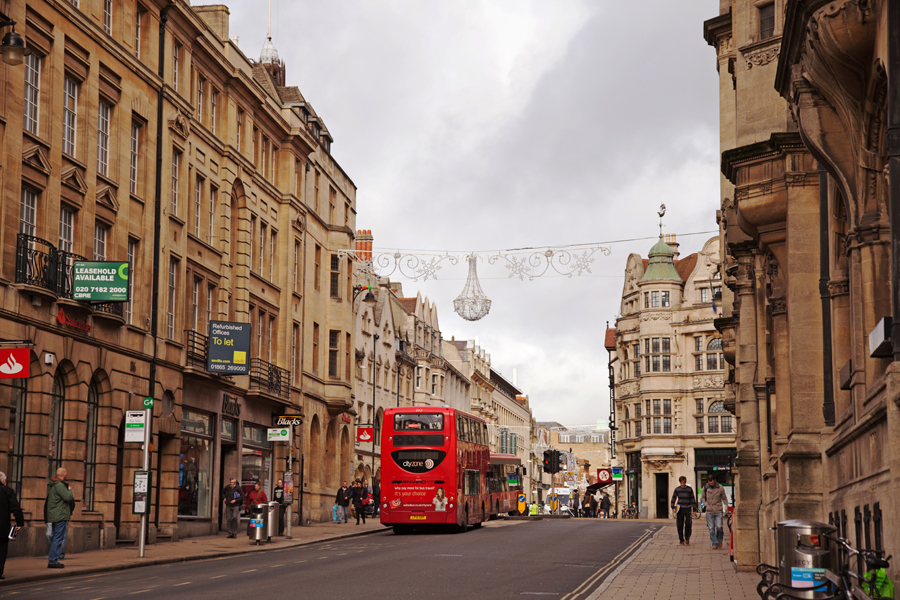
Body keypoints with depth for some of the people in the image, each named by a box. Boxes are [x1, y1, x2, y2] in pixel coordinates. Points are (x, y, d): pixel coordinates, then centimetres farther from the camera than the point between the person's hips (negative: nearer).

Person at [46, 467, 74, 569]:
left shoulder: (52, 485, 17)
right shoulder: (59, 485, -15)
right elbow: (68, 497, -21)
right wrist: (69, 490, -3)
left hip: (54, 516, 10)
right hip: (60, 516, -10)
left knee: (56, 538, 13)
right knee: (58, 539, -8)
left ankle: (53, 560, 15)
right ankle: (53, 561, -9)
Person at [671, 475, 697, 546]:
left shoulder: (689, 489, 5)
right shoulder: (677, 489, 7)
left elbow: (693, 499, 9)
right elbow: (673, 499, 12)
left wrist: (694, 509, 5)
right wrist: (673, 508, 0)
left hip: (688, 508, -1)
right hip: (680, 509, 1)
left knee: (688, 523, -12)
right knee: (680, 525, 1)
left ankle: (687, 539, 3)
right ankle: (681, 540, 11)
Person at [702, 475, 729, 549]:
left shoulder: (720, 488, 2)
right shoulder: (705, 488, 5)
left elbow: (724, 498, 12)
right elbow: (703, 497, 17)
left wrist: (726, 505, 0)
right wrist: (705, 503, 1)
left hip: (718, 511, -1)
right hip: (709, 511, 1)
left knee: (719, 527, -8)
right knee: (711, 529, -1)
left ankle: (720, 540, 18)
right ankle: (714, 544, 7)